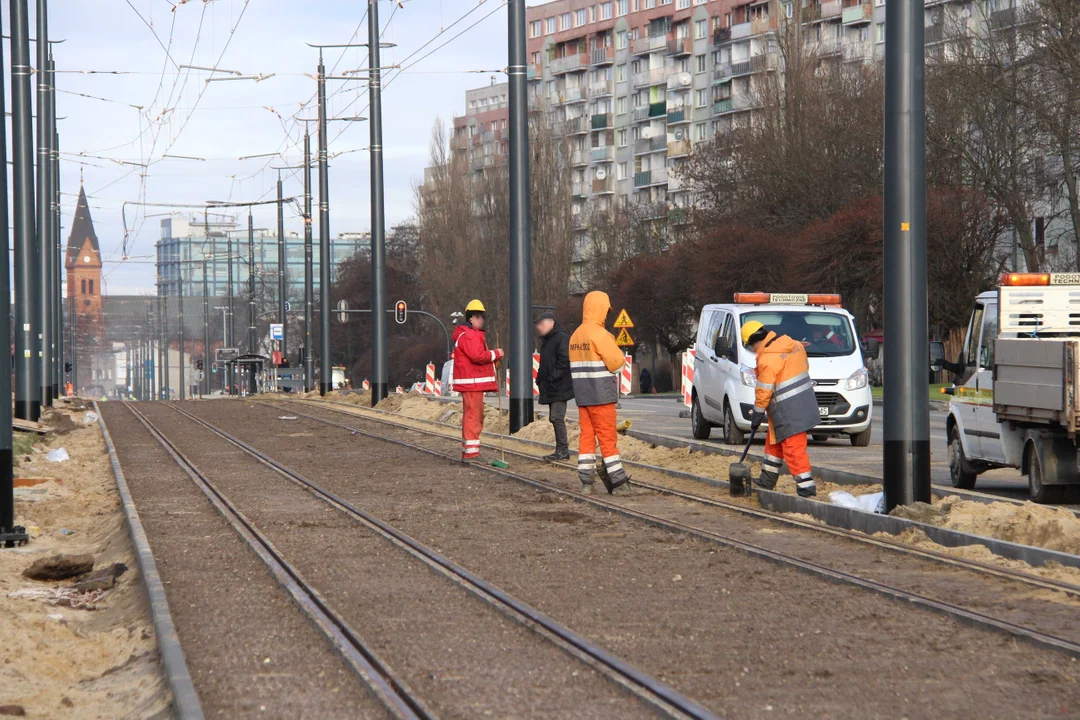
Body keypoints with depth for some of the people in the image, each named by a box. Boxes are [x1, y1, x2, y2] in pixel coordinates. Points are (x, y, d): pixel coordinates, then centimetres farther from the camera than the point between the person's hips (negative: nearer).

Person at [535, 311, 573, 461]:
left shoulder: (562, 338, -11)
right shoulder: (546, 341, 19)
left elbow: (564, 362, -19)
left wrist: (552, 378, -19)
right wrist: (540, 379, 12)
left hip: (560, 387, -10)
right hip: (550, 387, 10)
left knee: (557, 417, -12)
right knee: (555, 418, 9)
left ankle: (563, 450, -10)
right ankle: (561, 450, 13)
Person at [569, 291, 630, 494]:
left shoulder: (575, 335, 13)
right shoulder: (599, 334, -14)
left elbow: (576, 364, 12)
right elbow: (616, 362, -17)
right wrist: (615, 350, 3)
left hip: (582, 394, 7)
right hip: (600, 394, -7)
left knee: (586, 435, 8)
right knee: (608, 437, -3)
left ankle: (585, 482, 4)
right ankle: (618, 481, -1)